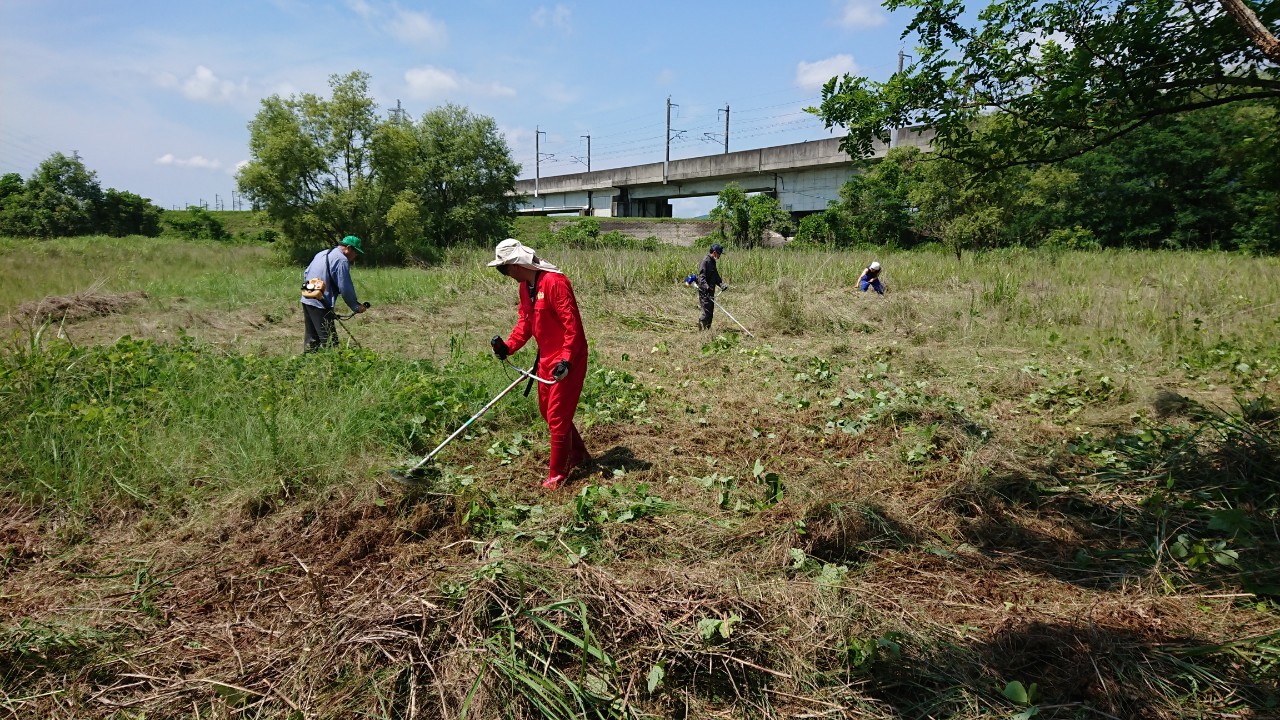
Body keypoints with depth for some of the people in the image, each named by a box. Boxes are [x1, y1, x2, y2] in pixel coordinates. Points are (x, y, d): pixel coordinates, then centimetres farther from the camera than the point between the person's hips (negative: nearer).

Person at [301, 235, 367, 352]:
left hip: (306, 300, 9)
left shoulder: (322, 253, 18)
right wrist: (356, 306, -4)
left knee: (311, 338, 16)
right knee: (329, 341, -9)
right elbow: (345, 288, -13)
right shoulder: (342, 260, -11)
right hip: (320, 304, -9)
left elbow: (306, 274, 22)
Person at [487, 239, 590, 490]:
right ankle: (578, 455, 37)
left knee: (558, 417, -2)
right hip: (546, 357, 10)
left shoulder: (555, 282, -22)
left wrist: (566, 360, -27)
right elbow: (525, 321, 11)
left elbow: (572, 325, -24)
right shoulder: (525, 286, 7)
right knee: (547, 411, 19)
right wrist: (508, 346, -4)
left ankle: (557, 475, 13)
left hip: (568, 359, -10)